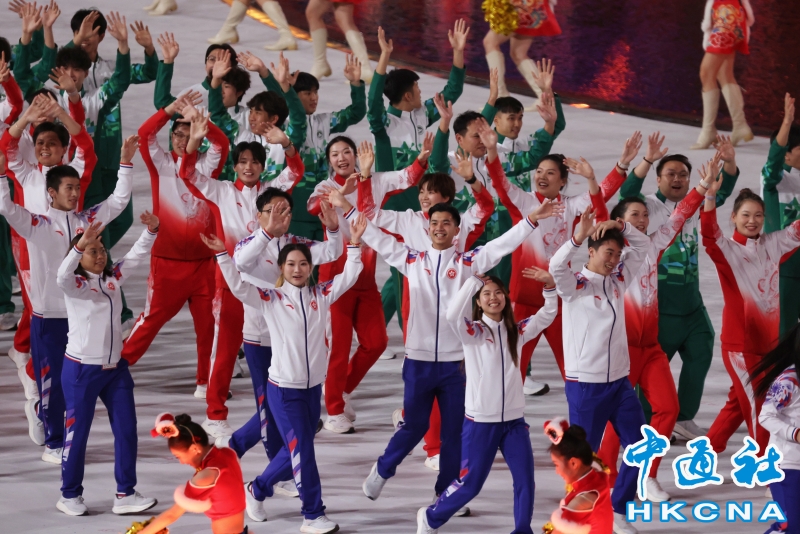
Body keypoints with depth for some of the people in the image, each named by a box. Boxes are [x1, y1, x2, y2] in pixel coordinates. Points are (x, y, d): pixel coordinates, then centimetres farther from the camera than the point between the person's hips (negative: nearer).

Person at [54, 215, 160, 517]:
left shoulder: (114, 278, 5)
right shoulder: (75, 285, -10)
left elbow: (137, 255, 1)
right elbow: (63, 275, -32)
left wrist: (151, 231, -18)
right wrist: (80, 244, -47)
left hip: (115, 368, 6)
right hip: (81, 370, -6)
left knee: (127, 430, 3)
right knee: (77, 433, 3)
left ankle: (125, 495, 7)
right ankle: (70, 496, 16)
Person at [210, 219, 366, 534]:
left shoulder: (321, 295, 2)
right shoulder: (270, 299, -7)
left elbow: (348, 277, -5)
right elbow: (238, 286, -16)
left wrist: (354, 245, -16)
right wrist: (222, 256, -27)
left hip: (313, 387, 5)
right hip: (283, 388, -5)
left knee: (294, 451, 16)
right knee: (302, 451, -5)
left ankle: (257, 490, 38)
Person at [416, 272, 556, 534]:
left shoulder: (516, 331, 7)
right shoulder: (473, 332, -7)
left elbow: (547, 315, 6)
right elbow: (453, 314, -27)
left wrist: (550, 286, -11)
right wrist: (474, 281, -23)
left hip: (514, 421, 4)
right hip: (480, 421, -4)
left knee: (525, 481, -3)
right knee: (470, 484, 2)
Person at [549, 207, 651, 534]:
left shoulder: (618, 281, 9)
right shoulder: (575, 285, -8)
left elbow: (642, 248, 9)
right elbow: (556, 266, -29)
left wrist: (620, 227, -9)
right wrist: (579, 236, -41)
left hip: (620, 382, 6)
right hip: (585, 384, -6)